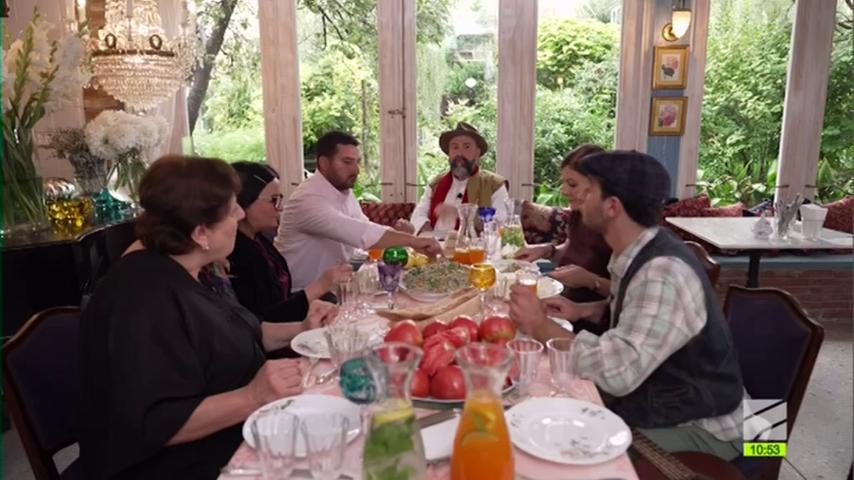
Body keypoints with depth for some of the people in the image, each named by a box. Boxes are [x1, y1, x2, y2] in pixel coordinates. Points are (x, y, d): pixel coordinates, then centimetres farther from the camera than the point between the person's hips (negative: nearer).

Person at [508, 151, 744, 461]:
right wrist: (583, 310, 2)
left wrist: (540, 327, -27)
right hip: (655, 402, 8)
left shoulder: (664, 273, -31)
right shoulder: (635, 255, -1)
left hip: (696, 427, -8)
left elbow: (617, 372, -40)